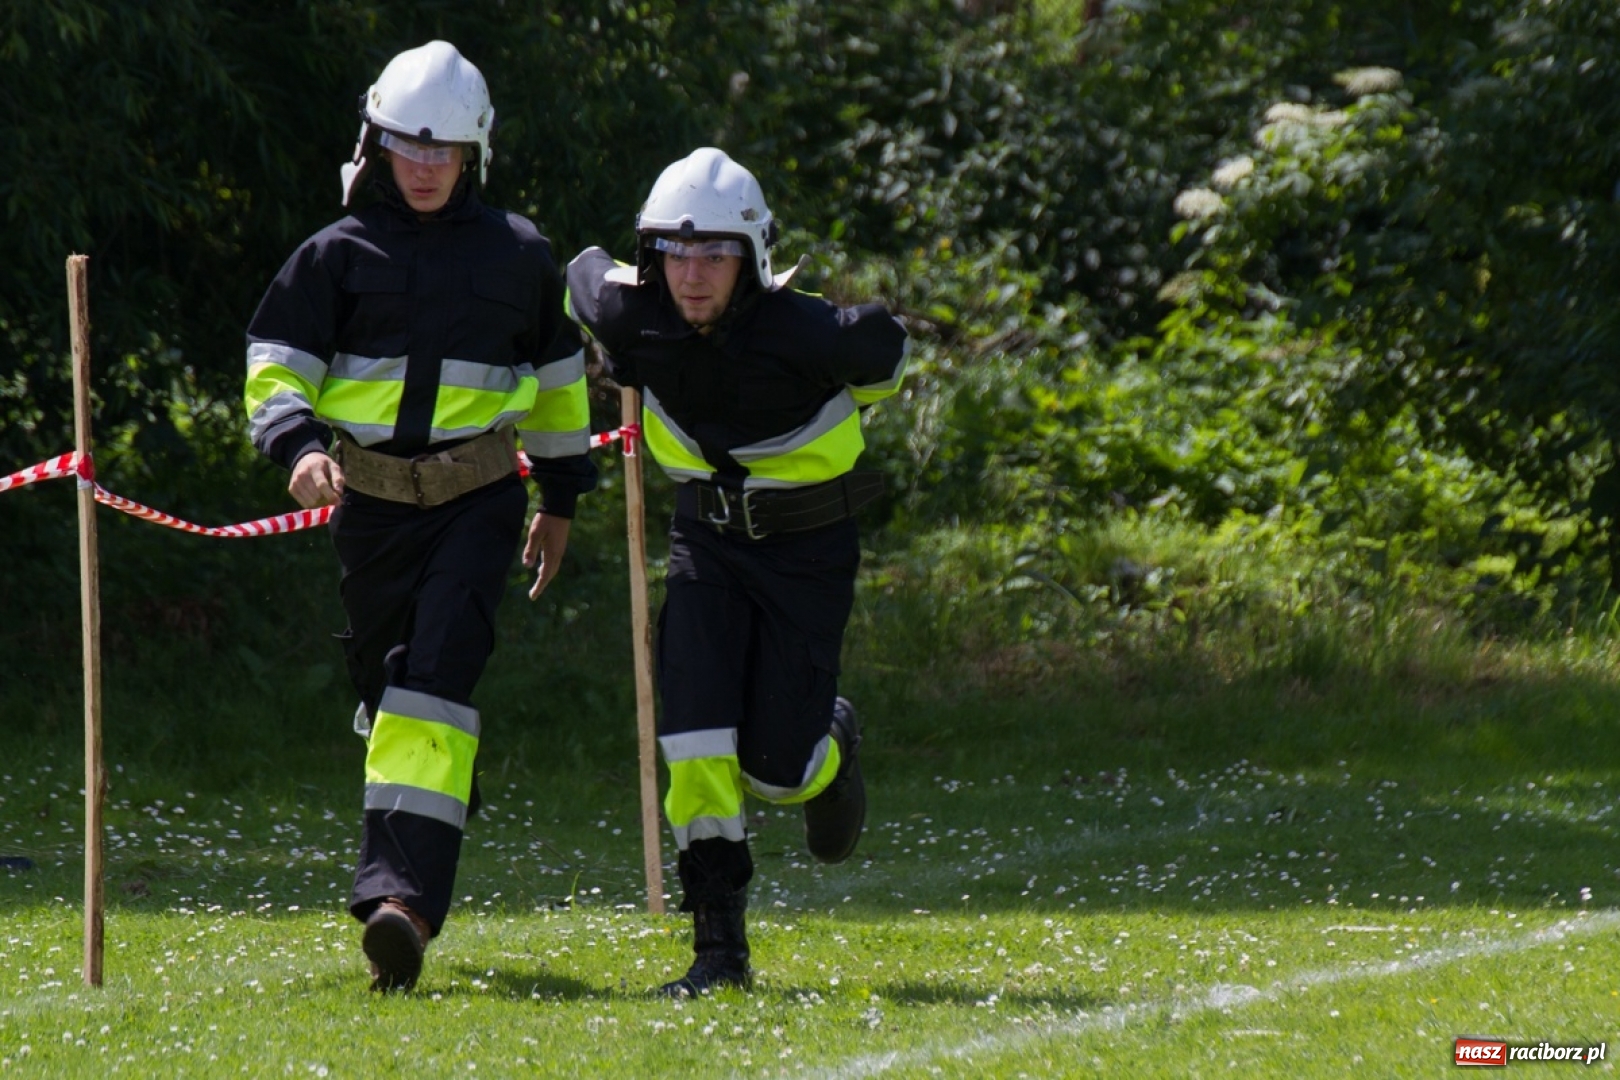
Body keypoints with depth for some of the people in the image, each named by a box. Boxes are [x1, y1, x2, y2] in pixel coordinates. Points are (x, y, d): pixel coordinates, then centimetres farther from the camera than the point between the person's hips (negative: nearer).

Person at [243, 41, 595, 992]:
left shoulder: (518, 253, 7)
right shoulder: (340, 255, 4)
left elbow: (556, 375, 20)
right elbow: (277, 365, 1)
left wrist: (562, 497, 24)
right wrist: (297, 445, -20)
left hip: (479, 496, -2)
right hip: (371, 498, 2)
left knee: (436, 675, -20)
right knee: (387, 688, 11)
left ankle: (404, 897, -29)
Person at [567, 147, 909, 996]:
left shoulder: (807, 336, -26)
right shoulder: (630, 315, -17)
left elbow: (886, 349, -4)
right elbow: (585, 274, 8)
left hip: (807, 547, -3)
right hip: (706, 537, 3)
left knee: (775, 765, -4)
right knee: (695, 744, -13)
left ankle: (832, 749, 34)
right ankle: (719, 948, -7)